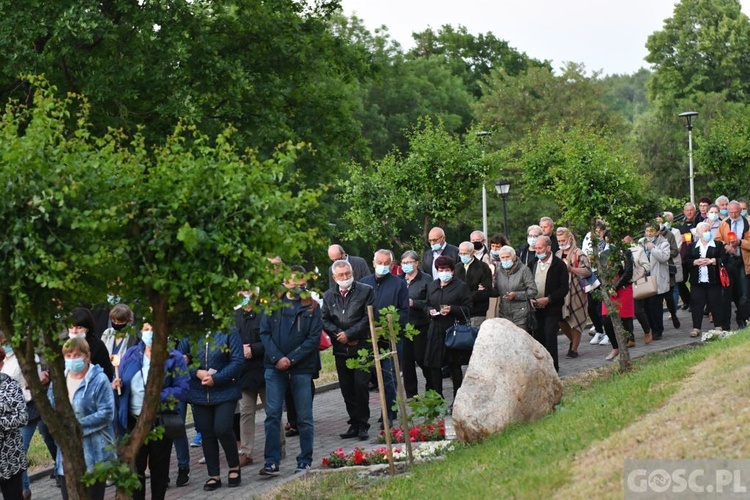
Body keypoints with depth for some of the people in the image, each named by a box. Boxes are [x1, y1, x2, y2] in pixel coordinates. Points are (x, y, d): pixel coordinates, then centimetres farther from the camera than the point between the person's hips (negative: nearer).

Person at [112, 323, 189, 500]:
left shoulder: (174, 358, -5)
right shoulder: (131, 354, 7)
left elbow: (182, 389, -12)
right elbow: (122, 381, 16)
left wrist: (157, 396, -23)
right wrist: (117, 385, -8)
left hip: (160, 421, -2)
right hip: (134, 421, 2)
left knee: (159, 467, 10)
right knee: (134, 466, 2)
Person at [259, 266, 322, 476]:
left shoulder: (311, 307, -1)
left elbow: (314, 337, -6)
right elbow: (264, 333, 2)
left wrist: (291, 359, -13)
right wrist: (277, 357, -11)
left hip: (302, 368, -1)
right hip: (275, 367, 1)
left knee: (304, 417, 6)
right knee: (273, 414, 0)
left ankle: (305, 461, 16)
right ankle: (272, 461, 4)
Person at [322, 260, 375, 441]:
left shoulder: (365, 291, 0)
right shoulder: (329, 295, 12)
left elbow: (368, 318, -7)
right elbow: (325, 320, 7)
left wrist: (349, 334, -11)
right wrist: (338, 335, -8)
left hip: (361, 347, -4)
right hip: (340, 349, 4)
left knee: (360, 386, -8)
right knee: (346, 389, 7)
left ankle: (363, 425, 0)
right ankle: (354, 424, 15)